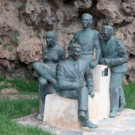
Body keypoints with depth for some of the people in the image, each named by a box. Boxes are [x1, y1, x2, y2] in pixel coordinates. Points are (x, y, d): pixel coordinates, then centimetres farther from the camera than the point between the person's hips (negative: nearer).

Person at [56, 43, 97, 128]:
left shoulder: (84, 62, 4)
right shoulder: (61, 65, -12)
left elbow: (89, 76, 17)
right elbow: (61, 84, -17)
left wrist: (90, 90, 2)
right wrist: (77, 85, -24)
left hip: (80, 89, 4)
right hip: (66, 91, -4)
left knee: (84, 90, -32)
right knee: (83, 93, -31)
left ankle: (82, 114, -49)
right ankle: (86, 120, -30)